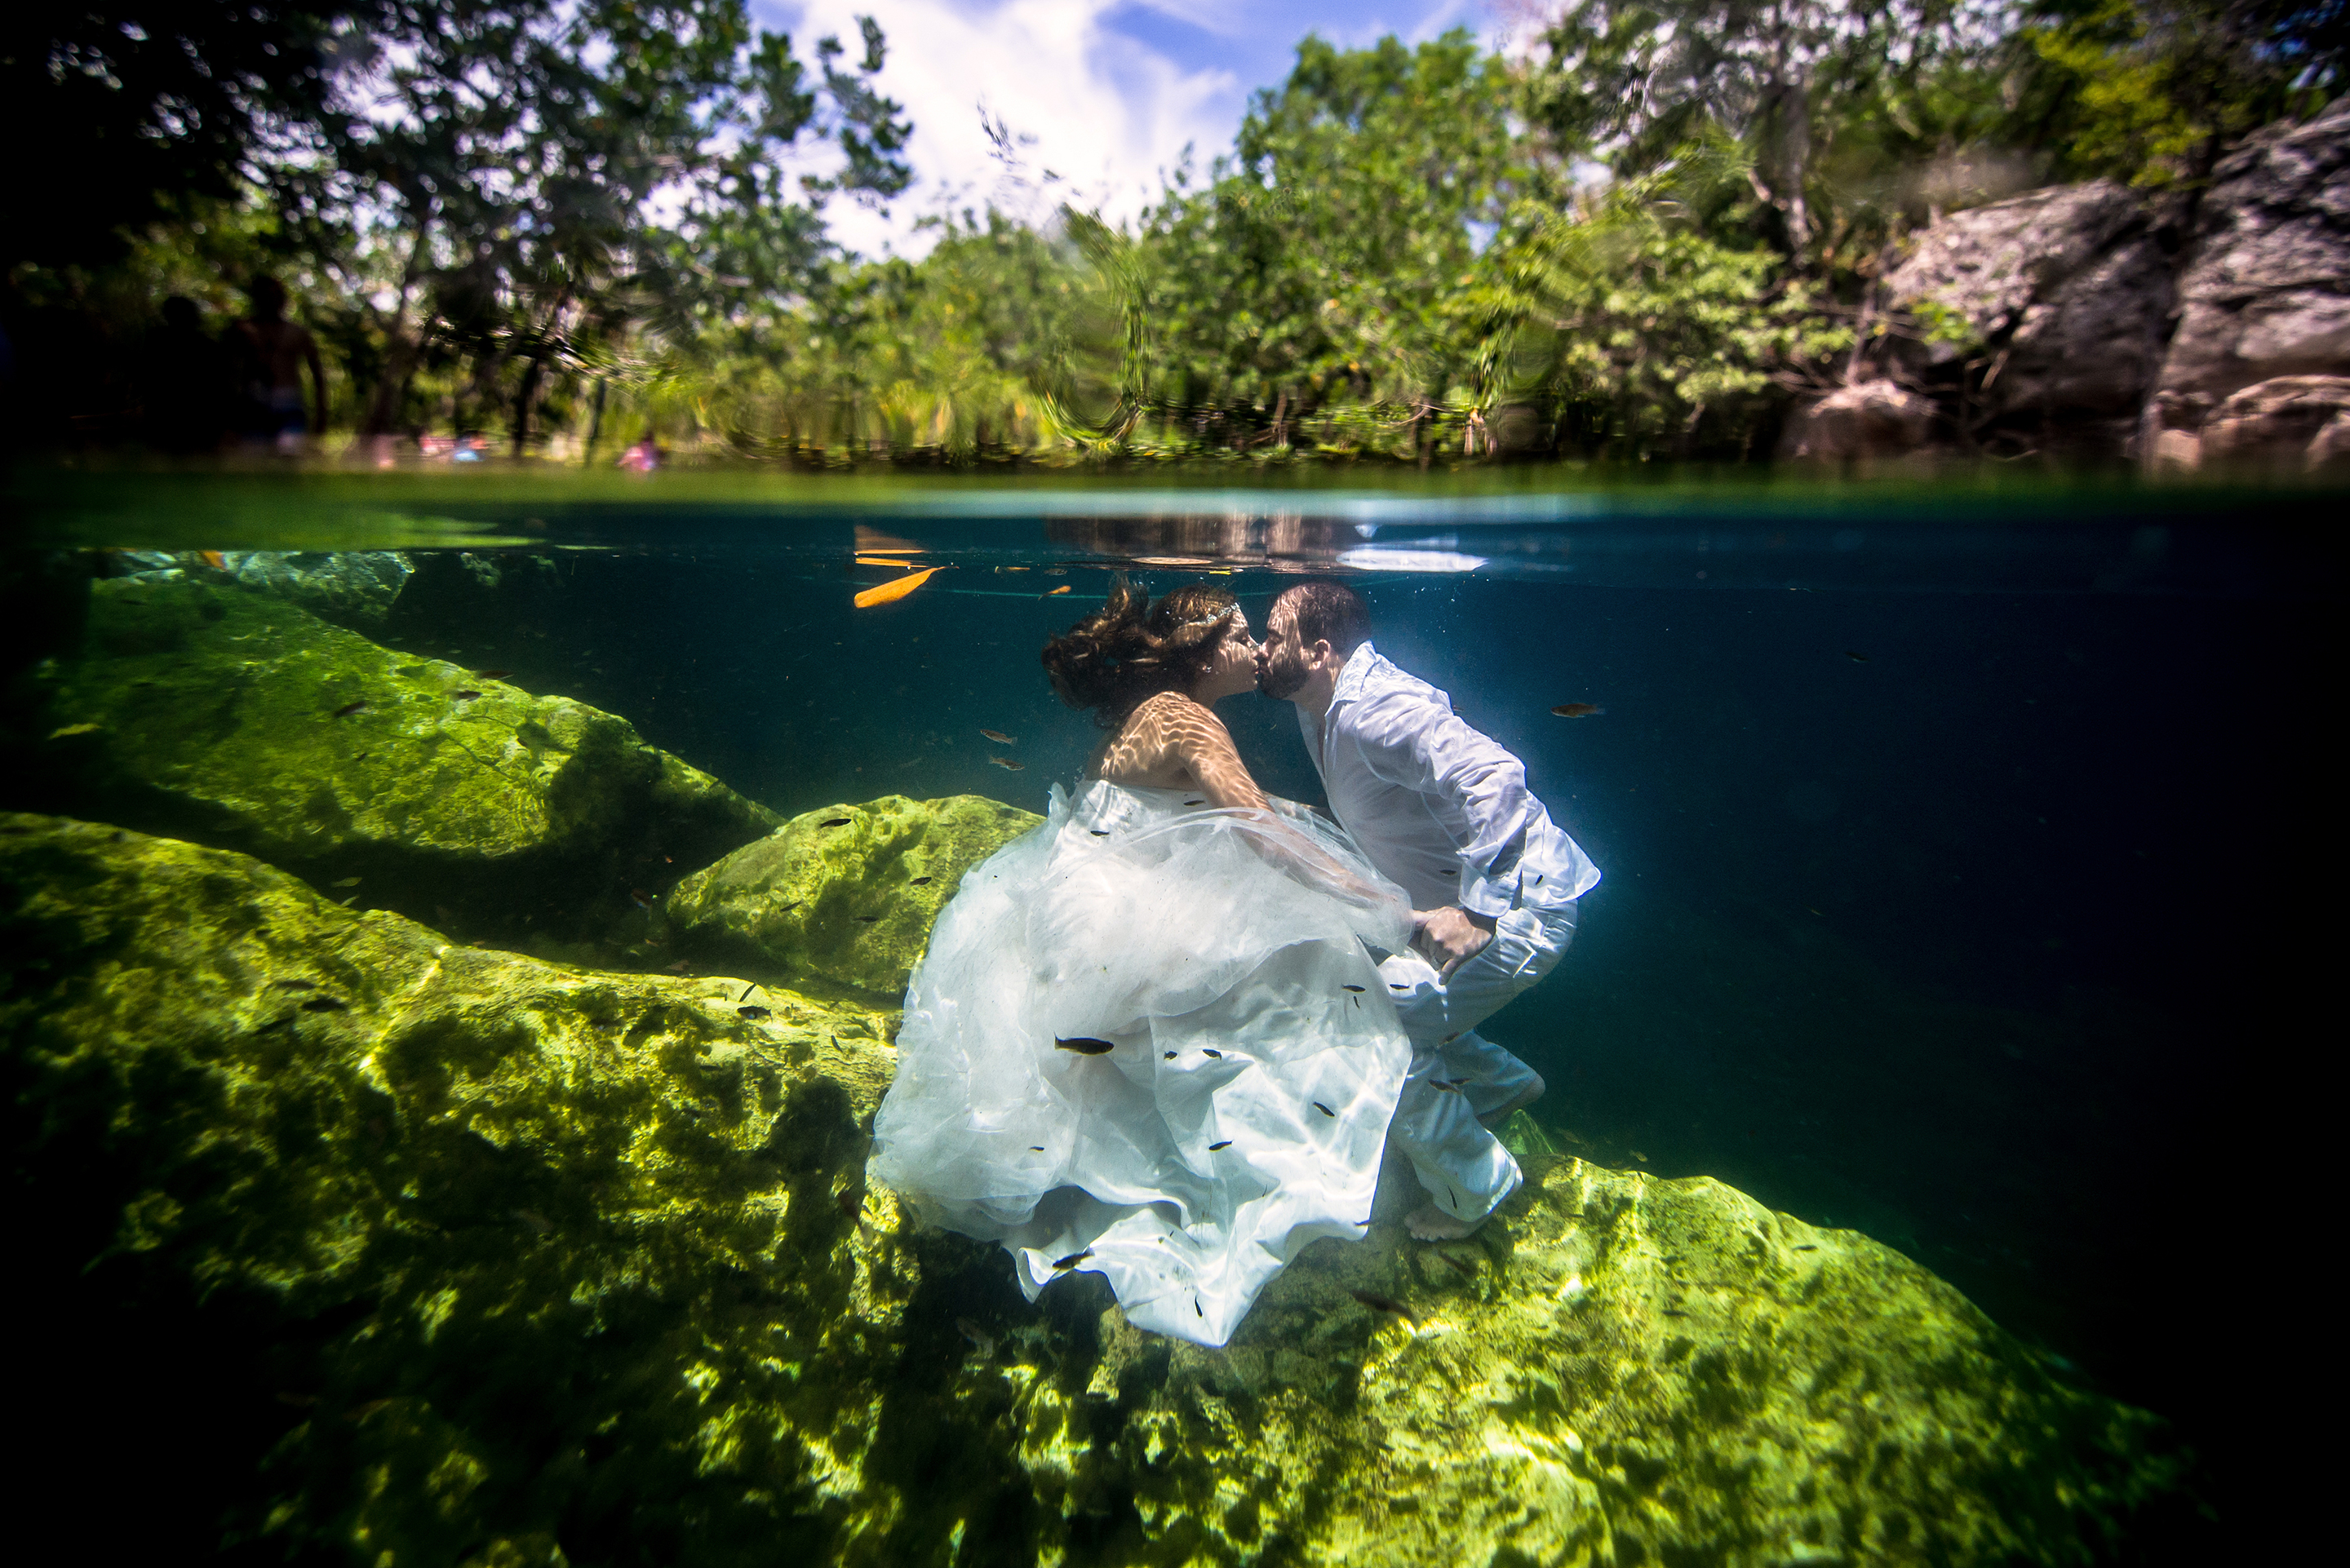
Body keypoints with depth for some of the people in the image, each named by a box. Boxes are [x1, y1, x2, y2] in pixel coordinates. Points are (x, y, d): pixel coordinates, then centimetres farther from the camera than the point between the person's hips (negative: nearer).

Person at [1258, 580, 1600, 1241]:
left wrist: (1476, 911, -43)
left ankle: (1473, 1191, 13)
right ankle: (1501, 1082, 33)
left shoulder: (1375, 710, -27)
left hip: (1520, 902, -10)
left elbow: (1496, 776, -38)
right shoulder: (1320, 711, 4)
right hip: (1460, 897, 10)